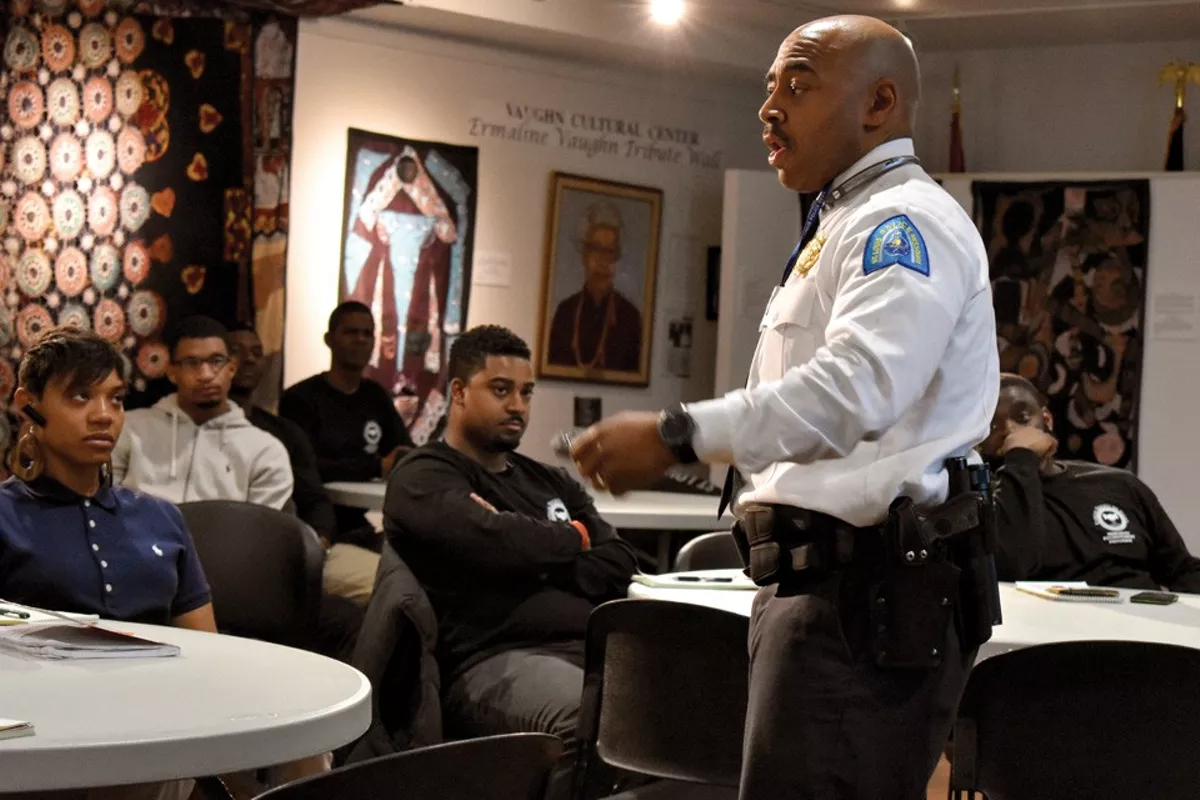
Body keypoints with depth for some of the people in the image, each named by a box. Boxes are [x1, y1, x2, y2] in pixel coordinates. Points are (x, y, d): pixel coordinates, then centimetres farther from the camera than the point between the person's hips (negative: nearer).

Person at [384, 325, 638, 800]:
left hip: (597, 647, 6)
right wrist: (572, 539, 8)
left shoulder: (550, 482, 30)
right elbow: (493, 541, -11)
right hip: (498, 658, -6)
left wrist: (535, 561, 1)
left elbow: (621, 568, 16)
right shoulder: (424, 477, 9)